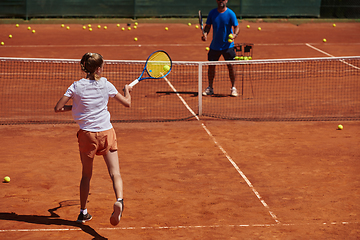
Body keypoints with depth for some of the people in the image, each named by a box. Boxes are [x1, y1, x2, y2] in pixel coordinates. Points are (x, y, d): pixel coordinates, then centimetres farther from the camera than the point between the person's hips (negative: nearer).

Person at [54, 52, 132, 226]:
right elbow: (127, 103, 8)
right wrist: (127, 90, 28)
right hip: (106, 133, -1)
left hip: (87, 135, 1)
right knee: (115, 173, -4)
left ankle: (83, 213, 23)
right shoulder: (106, 85, -1)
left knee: (86, 175, 16)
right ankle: (119, 200, -30)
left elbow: (58, 108, -2)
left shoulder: (76, 87, -2)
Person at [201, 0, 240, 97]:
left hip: (228, 45, -3)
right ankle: (210, 88, 17)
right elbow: (208, 26, 7)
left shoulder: (230, 14, -8)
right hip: (214, 46, 3)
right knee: (211, 66, 5)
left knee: (230, 66, -4)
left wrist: (235, 34, -31)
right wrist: (205, 33, -13)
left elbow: (237, 27, -10)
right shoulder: (212, 13, 1)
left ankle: (233, 88, 9)